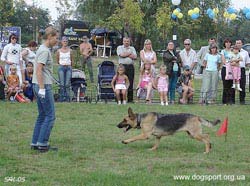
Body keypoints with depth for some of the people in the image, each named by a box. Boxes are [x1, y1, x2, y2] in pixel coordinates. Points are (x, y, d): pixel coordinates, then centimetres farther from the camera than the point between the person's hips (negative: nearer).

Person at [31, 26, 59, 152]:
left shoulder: (43, 49, 17)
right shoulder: (45, 51, -13)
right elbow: (39, 70, -20)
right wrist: (42, 88, -21)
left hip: (39, 86, 10)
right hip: (44, 86, -10)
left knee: (42, 116, 13)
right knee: (50, 116, -5)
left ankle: (35, 143, 15)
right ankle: (42, 143, -5)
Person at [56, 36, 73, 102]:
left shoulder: (70, 51, 4)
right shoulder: (59, 51, 2)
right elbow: (57, 60, 14)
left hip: (68, 67, 0)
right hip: (61, 67, 0)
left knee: (67, 84, -3)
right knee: (62, 84, -3)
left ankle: (67, 98, 0)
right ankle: (61, 98, 1)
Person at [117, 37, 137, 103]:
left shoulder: (132, 48, 17)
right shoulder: (119, 47, 9)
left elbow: (135, 57, 2)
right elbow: (121, 55, -10)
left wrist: (125, 54, -3)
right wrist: (130, 53, 2)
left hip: (130, 66, 3)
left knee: (130, 82, 0)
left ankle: (130, 98, 4)